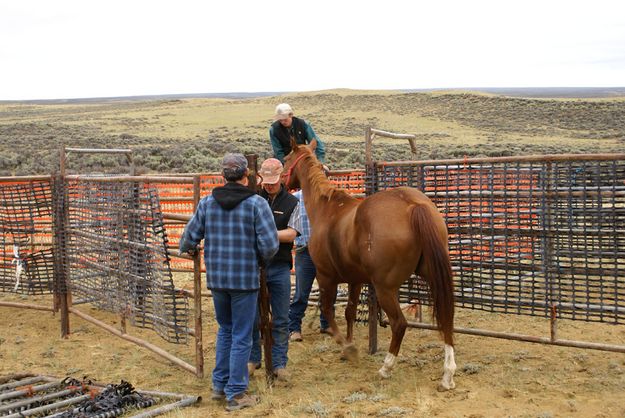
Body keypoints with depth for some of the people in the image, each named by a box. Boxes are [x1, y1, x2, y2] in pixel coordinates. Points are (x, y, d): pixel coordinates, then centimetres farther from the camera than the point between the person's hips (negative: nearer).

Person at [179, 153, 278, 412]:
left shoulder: (207, 203, 0)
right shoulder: (257, 203, -11)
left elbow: (190, 237, 5)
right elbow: (270, 245, -15)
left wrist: (187, 249, 28)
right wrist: (262, 257, 7)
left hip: (216, 278, 4)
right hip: (245, 279, -4)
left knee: (225, 329, 23)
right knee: (241, 337, 6)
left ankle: (219, 385, 29)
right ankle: (236, 394, 13)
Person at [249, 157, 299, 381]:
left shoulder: (291, 203, 1)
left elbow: (291, 233, -11)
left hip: (279, 268, -1)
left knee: (281, 320, 5)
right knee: (252, 317, 8)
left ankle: (279, 363, 14)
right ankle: (253, 359, 23)